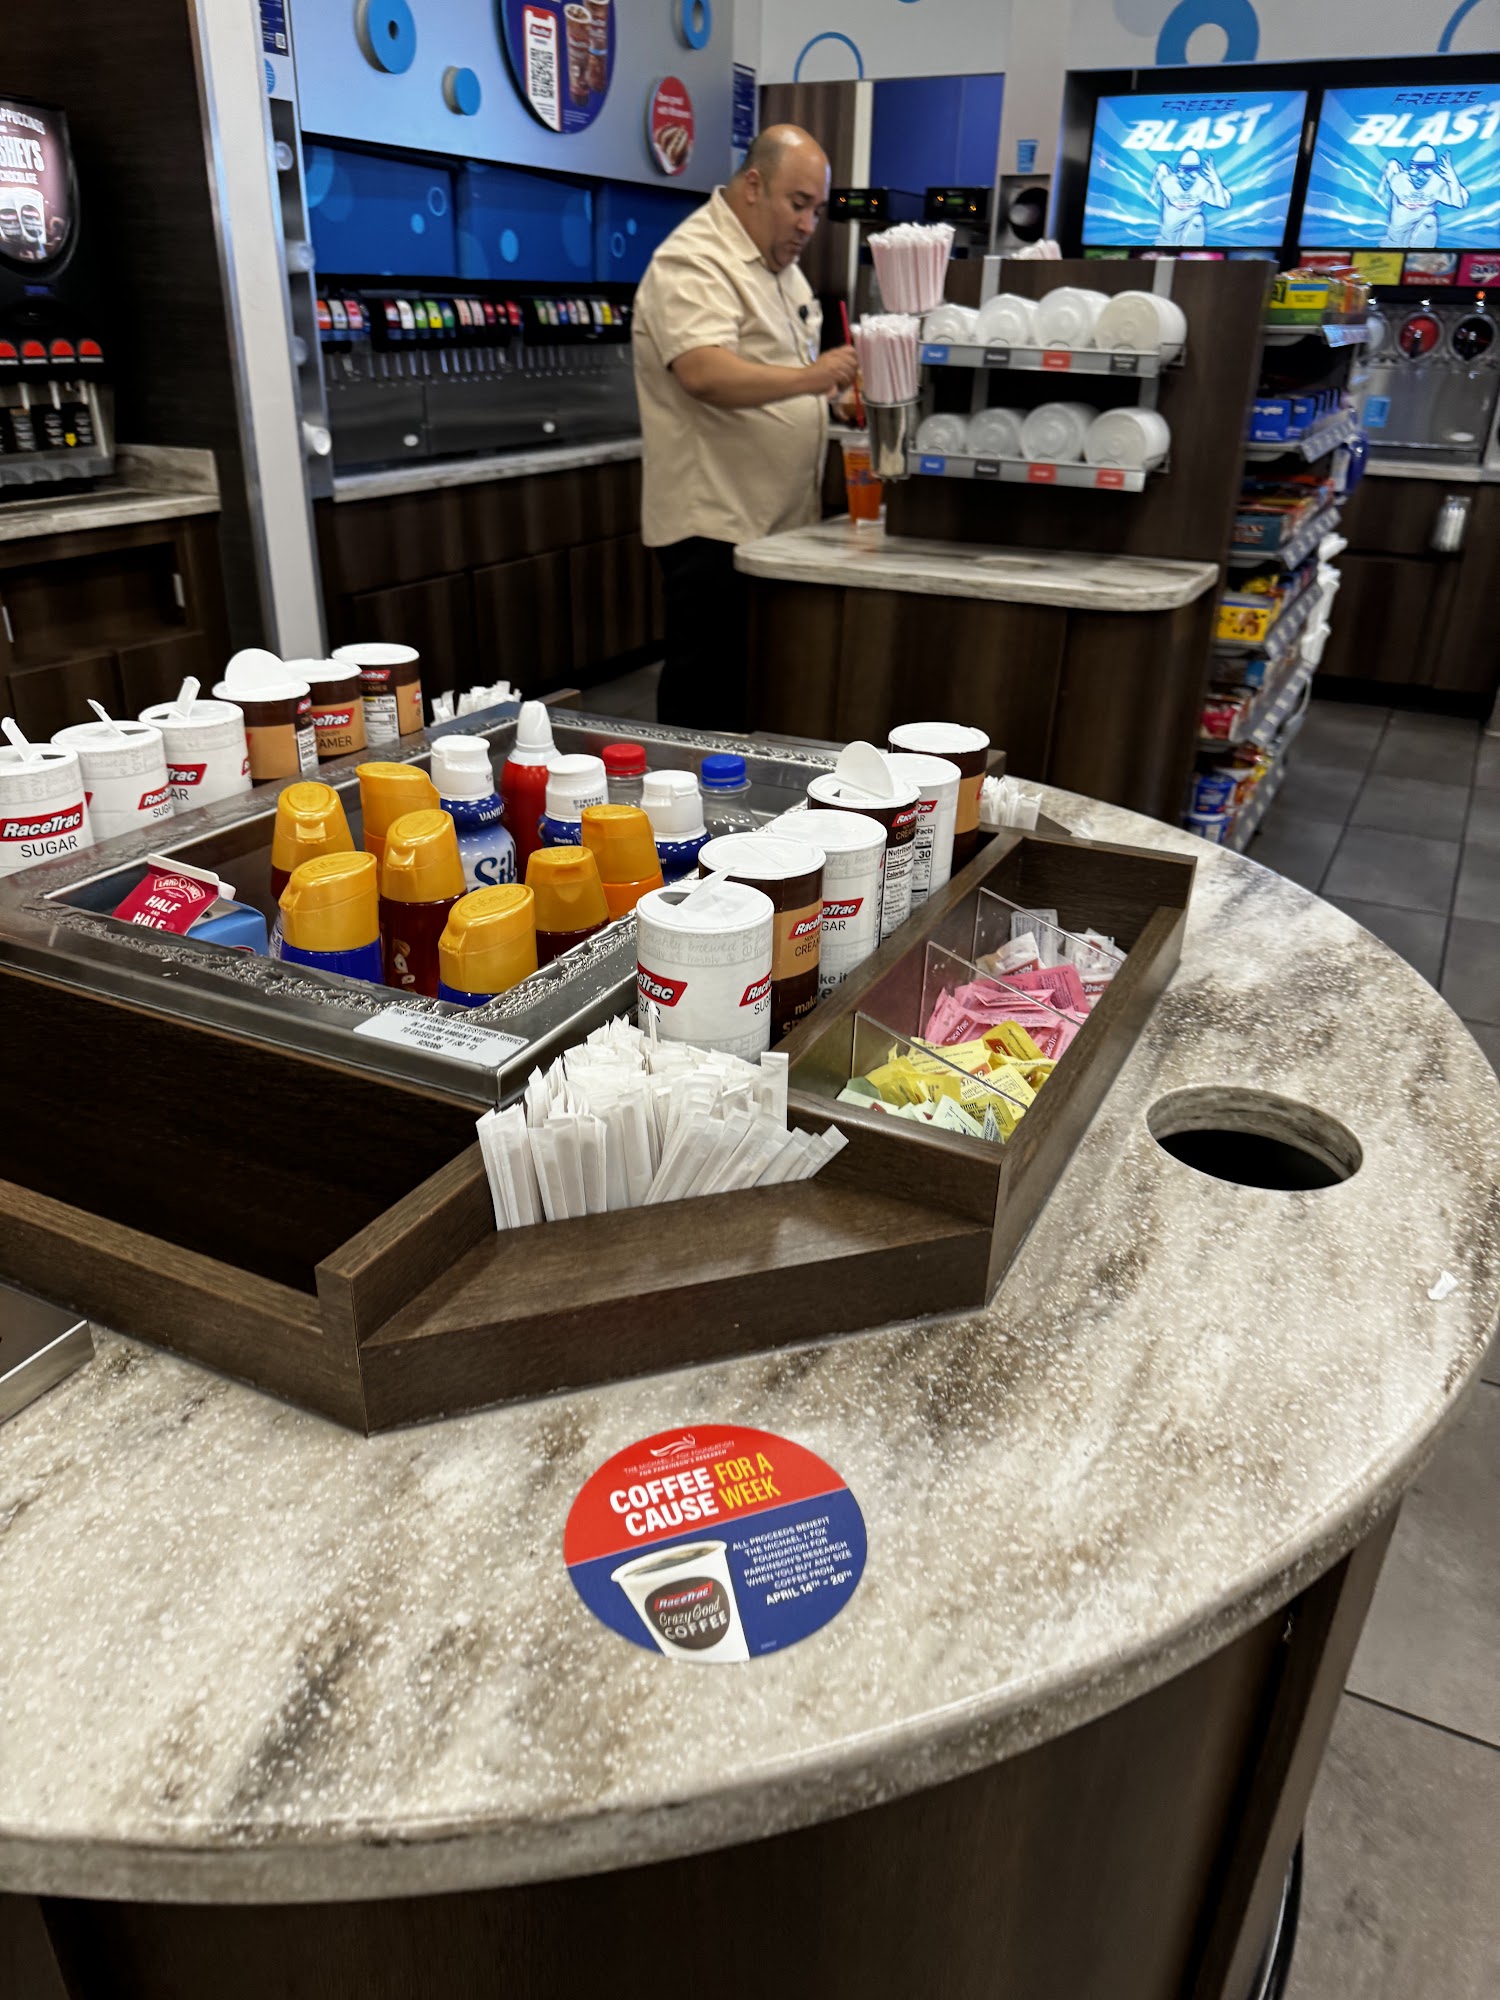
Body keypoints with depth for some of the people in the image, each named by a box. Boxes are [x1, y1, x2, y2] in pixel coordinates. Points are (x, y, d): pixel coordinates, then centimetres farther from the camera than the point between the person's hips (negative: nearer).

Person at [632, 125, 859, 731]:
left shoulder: (779, 262, 18)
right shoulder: (693, 261, -12)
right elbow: (704, 374, -29)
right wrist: (809, 377, -40)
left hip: (780, 523, 9)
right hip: (714, 528, -9)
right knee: (706, 703, -5)